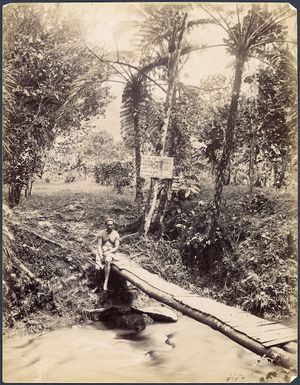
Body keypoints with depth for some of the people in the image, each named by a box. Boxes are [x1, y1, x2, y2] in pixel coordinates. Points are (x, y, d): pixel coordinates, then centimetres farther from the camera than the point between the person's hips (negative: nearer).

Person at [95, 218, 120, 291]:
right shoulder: (101, 233, 2)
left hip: (111, 252, -1)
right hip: (101, 251, 1)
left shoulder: (116, 234, 1)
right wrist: (101, 255, -19)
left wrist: (108, 252, -18)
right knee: (98, 268, -27)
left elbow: (116, 247, -4)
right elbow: (99, 245, -3)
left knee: (107, 261, -36)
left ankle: (105, 283, -35)